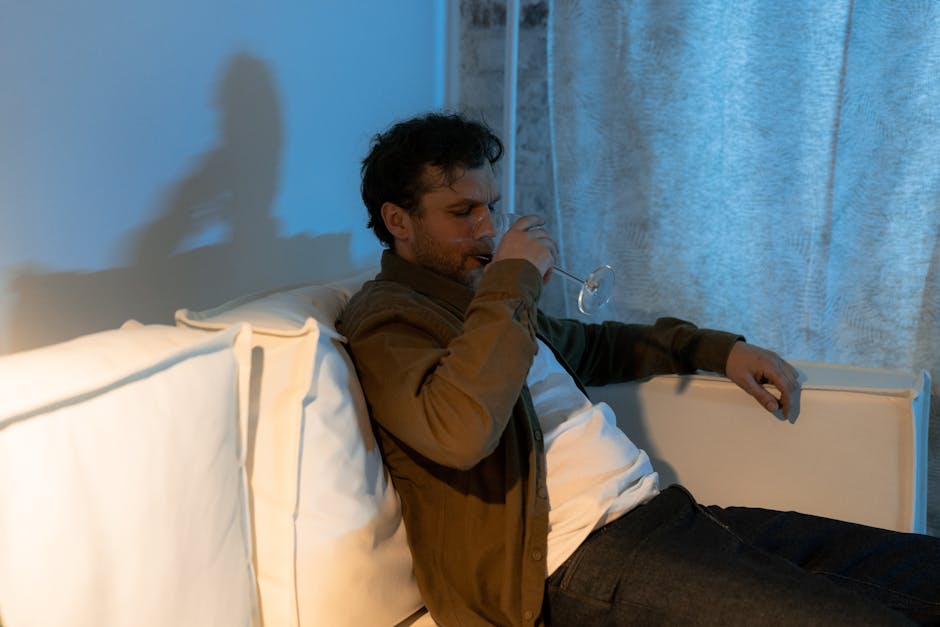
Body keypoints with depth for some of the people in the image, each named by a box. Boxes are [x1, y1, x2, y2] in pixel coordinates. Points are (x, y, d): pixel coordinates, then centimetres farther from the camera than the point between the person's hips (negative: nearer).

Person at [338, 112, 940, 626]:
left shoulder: (483, 297, 22)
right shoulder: (386, 315, -5)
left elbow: (591, 345, 40)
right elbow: (461, 433, -27)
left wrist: (720, 349, 29)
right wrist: (514, 281, -15)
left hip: (663, 509, 9)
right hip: (586, 557, -9)